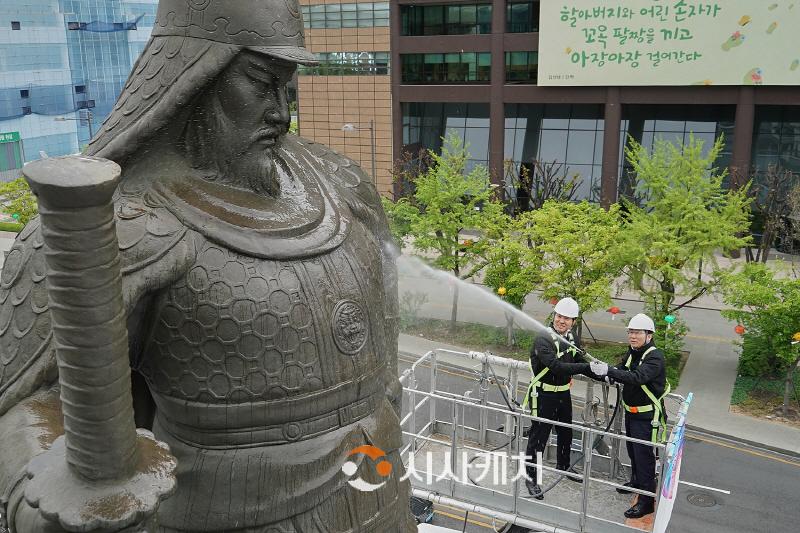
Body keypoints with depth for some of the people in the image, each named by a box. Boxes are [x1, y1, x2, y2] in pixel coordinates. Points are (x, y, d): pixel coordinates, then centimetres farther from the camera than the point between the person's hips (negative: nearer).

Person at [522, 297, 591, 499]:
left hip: (564, 393, 8)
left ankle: (563, 467, 47)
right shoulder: (543, 340, -23)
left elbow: (580, 363, 12)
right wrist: (590, 366, -39)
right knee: (539, 436, -1)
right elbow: (557, 367, -35)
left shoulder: (571, 339, 2)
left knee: (565, 432, 24)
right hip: (543, 395, -8)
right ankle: (531, 477, 13)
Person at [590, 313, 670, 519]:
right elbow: (622, 372, 9)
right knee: (633, 450, 23)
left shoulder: (655, 357, -23)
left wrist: (608, 370, -45)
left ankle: (647, 500, 3)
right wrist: (606, 373, -13)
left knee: (644, 455, -5)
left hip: (646, 415, -8)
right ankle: (637, 481, 44)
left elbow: (638, 377, -38)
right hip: (631, 411, 8)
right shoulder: (633, 352, 4)